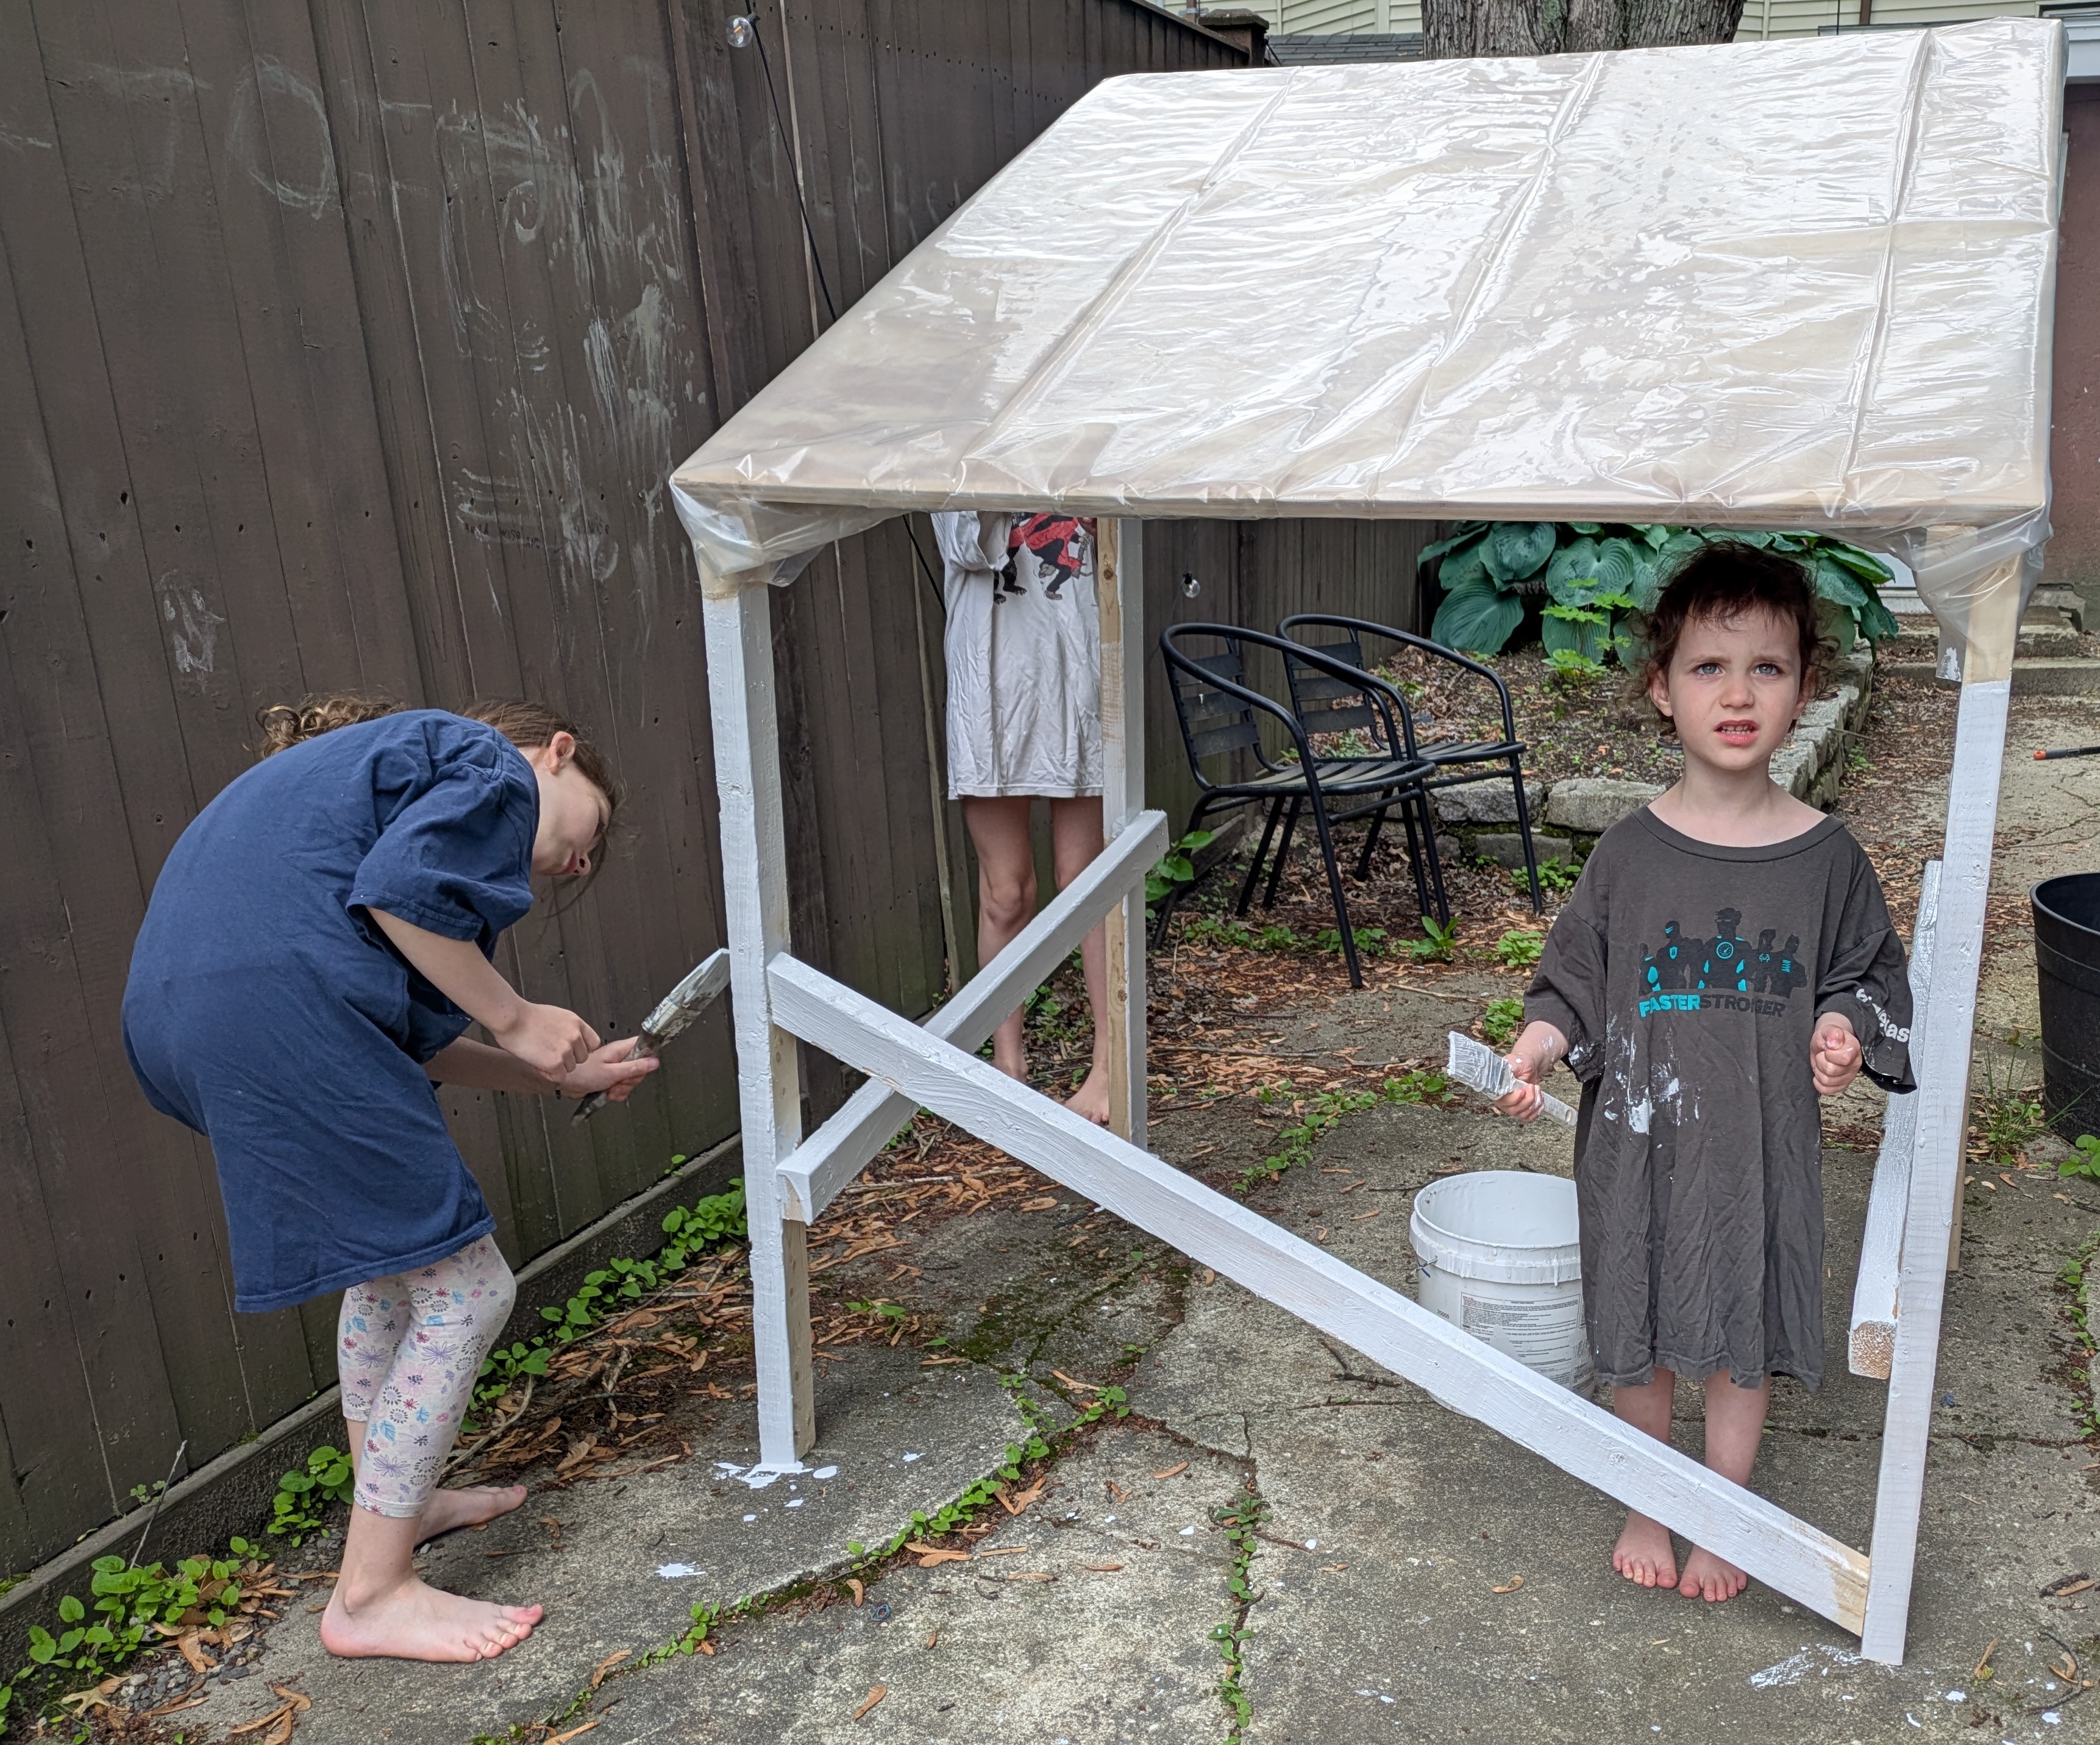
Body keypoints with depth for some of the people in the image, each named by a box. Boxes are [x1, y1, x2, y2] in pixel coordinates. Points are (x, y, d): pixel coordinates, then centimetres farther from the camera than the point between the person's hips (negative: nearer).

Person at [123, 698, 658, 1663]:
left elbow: (412, 1040, 25)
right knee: (464, 1292, -2)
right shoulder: (494, 765, 6)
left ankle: (395, 1501, 41)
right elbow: (403, 888, -17)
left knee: (394, 1253, 27)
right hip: (277, 998, -11)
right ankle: (372, 1596, 7)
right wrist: (516, 1018, -5)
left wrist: (558, 1074, 26)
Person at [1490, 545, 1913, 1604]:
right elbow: (1575, 981, 0)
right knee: (1638, 1337, 14)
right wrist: (1536, 1049, -17)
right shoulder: (1629, 852, -7)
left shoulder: (1825, 857, -6)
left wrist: (1842, 1029, -12)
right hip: (1639, 1140, 0)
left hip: (1764, 1144, 0)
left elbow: (1869, 972, 8)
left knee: (1742, 1339, 14)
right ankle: (1645, 1506, 38)